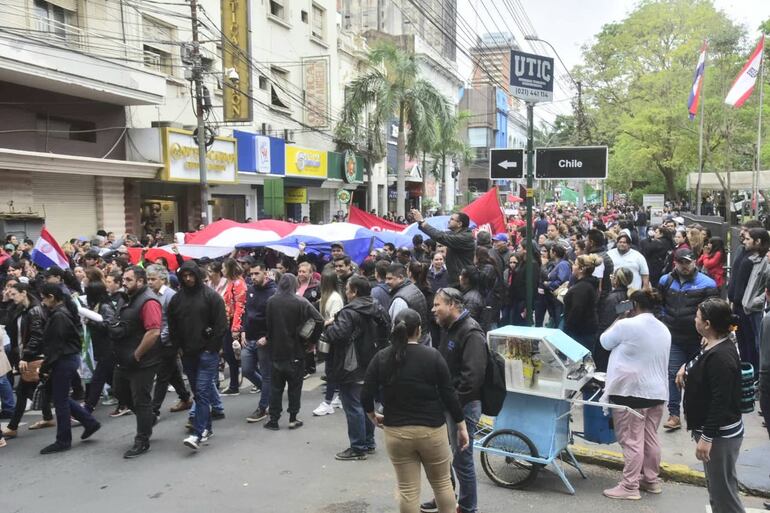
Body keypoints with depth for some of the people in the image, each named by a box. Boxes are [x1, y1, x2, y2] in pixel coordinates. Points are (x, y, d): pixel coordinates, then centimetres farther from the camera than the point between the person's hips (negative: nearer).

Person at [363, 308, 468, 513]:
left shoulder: (381, 358, -4)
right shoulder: (433, 356, -8)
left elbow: (366, 395, -5)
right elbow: (449, 394, -7)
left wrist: (372, 415, 15)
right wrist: (462, 426, 2)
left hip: (396, 432, 1)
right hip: (432, 430, -1)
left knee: (408, 490, 10)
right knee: (442, 483, 18)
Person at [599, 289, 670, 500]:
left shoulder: (627, 325, -14)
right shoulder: (664, 330, 10)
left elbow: (605, 342, 2)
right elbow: (659, 361, 18)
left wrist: (618, 320, 11)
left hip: (630, 391, -7)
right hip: (657, 391, 8)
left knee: (631, 440, -4)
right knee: (650, 438, 16)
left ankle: (630, 486, 0)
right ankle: (651, 480, 26)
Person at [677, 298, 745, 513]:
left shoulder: (721, 356, -25)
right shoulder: (713, 344, 5)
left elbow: (721, 402, -27)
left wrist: (707, 437, -25)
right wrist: (687, 367, 8)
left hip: (720, 434, -10)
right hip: (712, 429, 10)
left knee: (723, 489, -2)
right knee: (717, 486, 21)